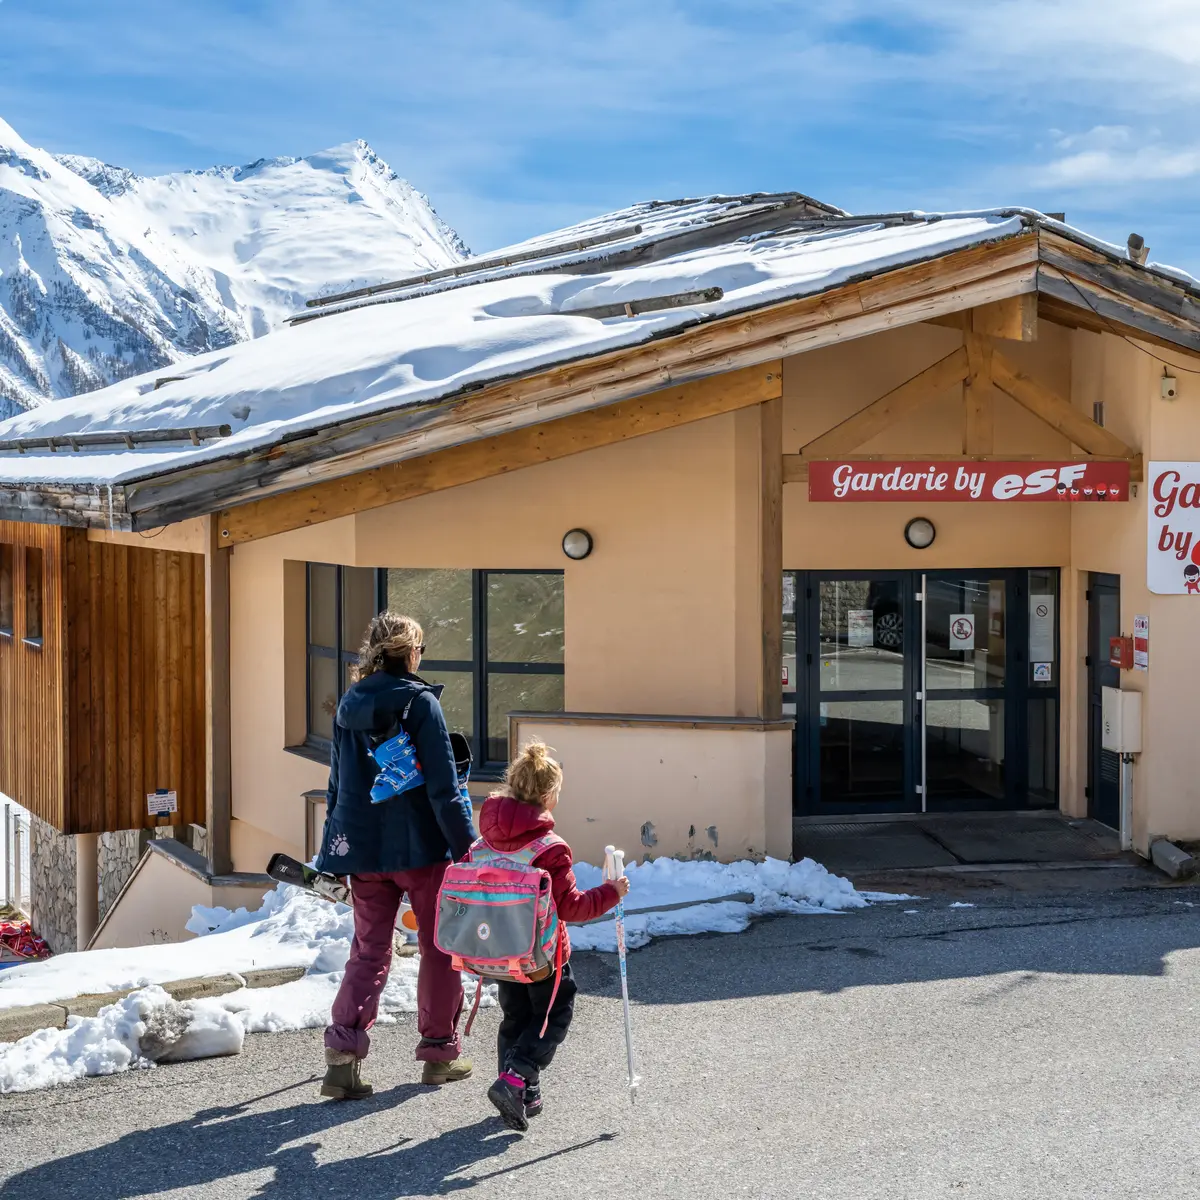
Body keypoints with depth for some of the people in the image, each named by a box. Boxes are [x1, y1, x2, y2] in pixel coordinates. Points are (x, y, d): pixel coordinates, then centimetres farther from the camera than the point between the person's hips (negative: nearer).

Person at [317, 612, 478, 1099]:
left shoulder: (350, 705, 6)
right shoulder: (421, 703, -11)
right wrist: (467, 845, -9)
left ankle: (343, 1051, -4)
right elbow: (443, 787, -14)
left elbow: (338, 783, 12)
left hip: (363, 848, 5)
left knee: (369, 950, 11)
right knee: (439, 947, 12)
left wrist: (335, 849, 19)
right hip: (421, 845, -5)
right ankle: (440, 1050, 19)